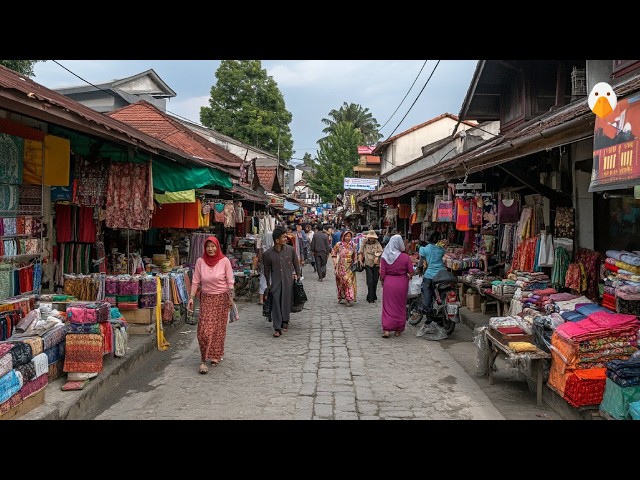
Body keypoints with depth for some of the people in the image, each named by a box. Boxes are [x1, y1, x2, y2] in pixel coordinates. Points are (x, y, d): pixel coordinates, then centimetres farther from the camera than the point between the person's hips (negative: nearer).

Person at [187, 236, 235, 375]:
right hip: (206, 298, 1)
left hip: (221, 298, -1)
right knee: (204, 329, -7)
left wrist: (231, 298, -8)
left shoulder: (224, 261, -7)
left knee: (219, 328, 6)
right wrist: (191, 298, -4)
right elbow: (195, 282, 2)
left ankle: (216, 355, 24)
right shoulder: (200, 261, -2)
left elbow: (230, 282, -4)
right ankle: (203, 360, 0)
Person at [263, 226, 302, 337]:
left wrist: (298, 275, 11)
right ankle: (277, 328, 0)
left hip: (288, 280, 1)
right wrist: (268, 284, 10)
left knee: (287, 302, 7)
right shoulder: (268, 254, -5)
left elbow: (296, 263, 12)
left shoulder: (290, 249, -1)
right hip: (276, 282, -1)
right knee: (276, 304, -4)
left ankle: (285, 322, 28)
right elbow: (267, 270, 6)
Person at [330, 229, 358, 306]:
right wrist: (335, 262, -3)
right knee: (341, 281, 5)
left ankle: (350, 298, -10)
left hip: (350, 267, 1)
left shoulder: (353, 245, 3)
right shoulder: (338, 244, -3)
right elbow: (333, 253, 6)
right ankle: (341, 297, 22)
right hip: (341, 267, -1)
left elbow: (354, 256, 13)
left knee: (349, 281, -9)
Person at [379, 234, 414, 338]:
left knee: (388, 306, 8)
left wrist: (382, 282, 11)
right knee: (400, 306, 12)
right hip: (402, 283, 0)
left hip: (388, 283, 0)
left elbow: (382, 274, -6)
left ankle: (386, 329, 0)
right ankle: (398, 330, 20)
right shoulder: (405, 257, -11)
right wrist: (408, 277, 13)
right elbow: (411, 273, -8)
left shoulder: (385, 257, -7)